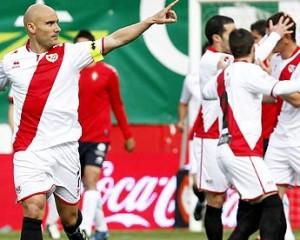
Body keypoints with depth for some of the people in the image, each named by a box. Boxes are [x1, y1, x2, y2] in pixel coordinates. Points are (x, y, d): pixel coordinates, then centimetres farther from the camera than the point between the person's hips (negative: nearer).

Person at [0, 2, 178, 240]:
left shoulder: (71, 54, 1)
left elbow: (115, 39, -3)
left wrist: (152, 20, -9)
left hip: (65, 149, 1)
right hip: (29, 151, -1)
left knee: (70, 217, 11)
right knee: (34, 209, -19)